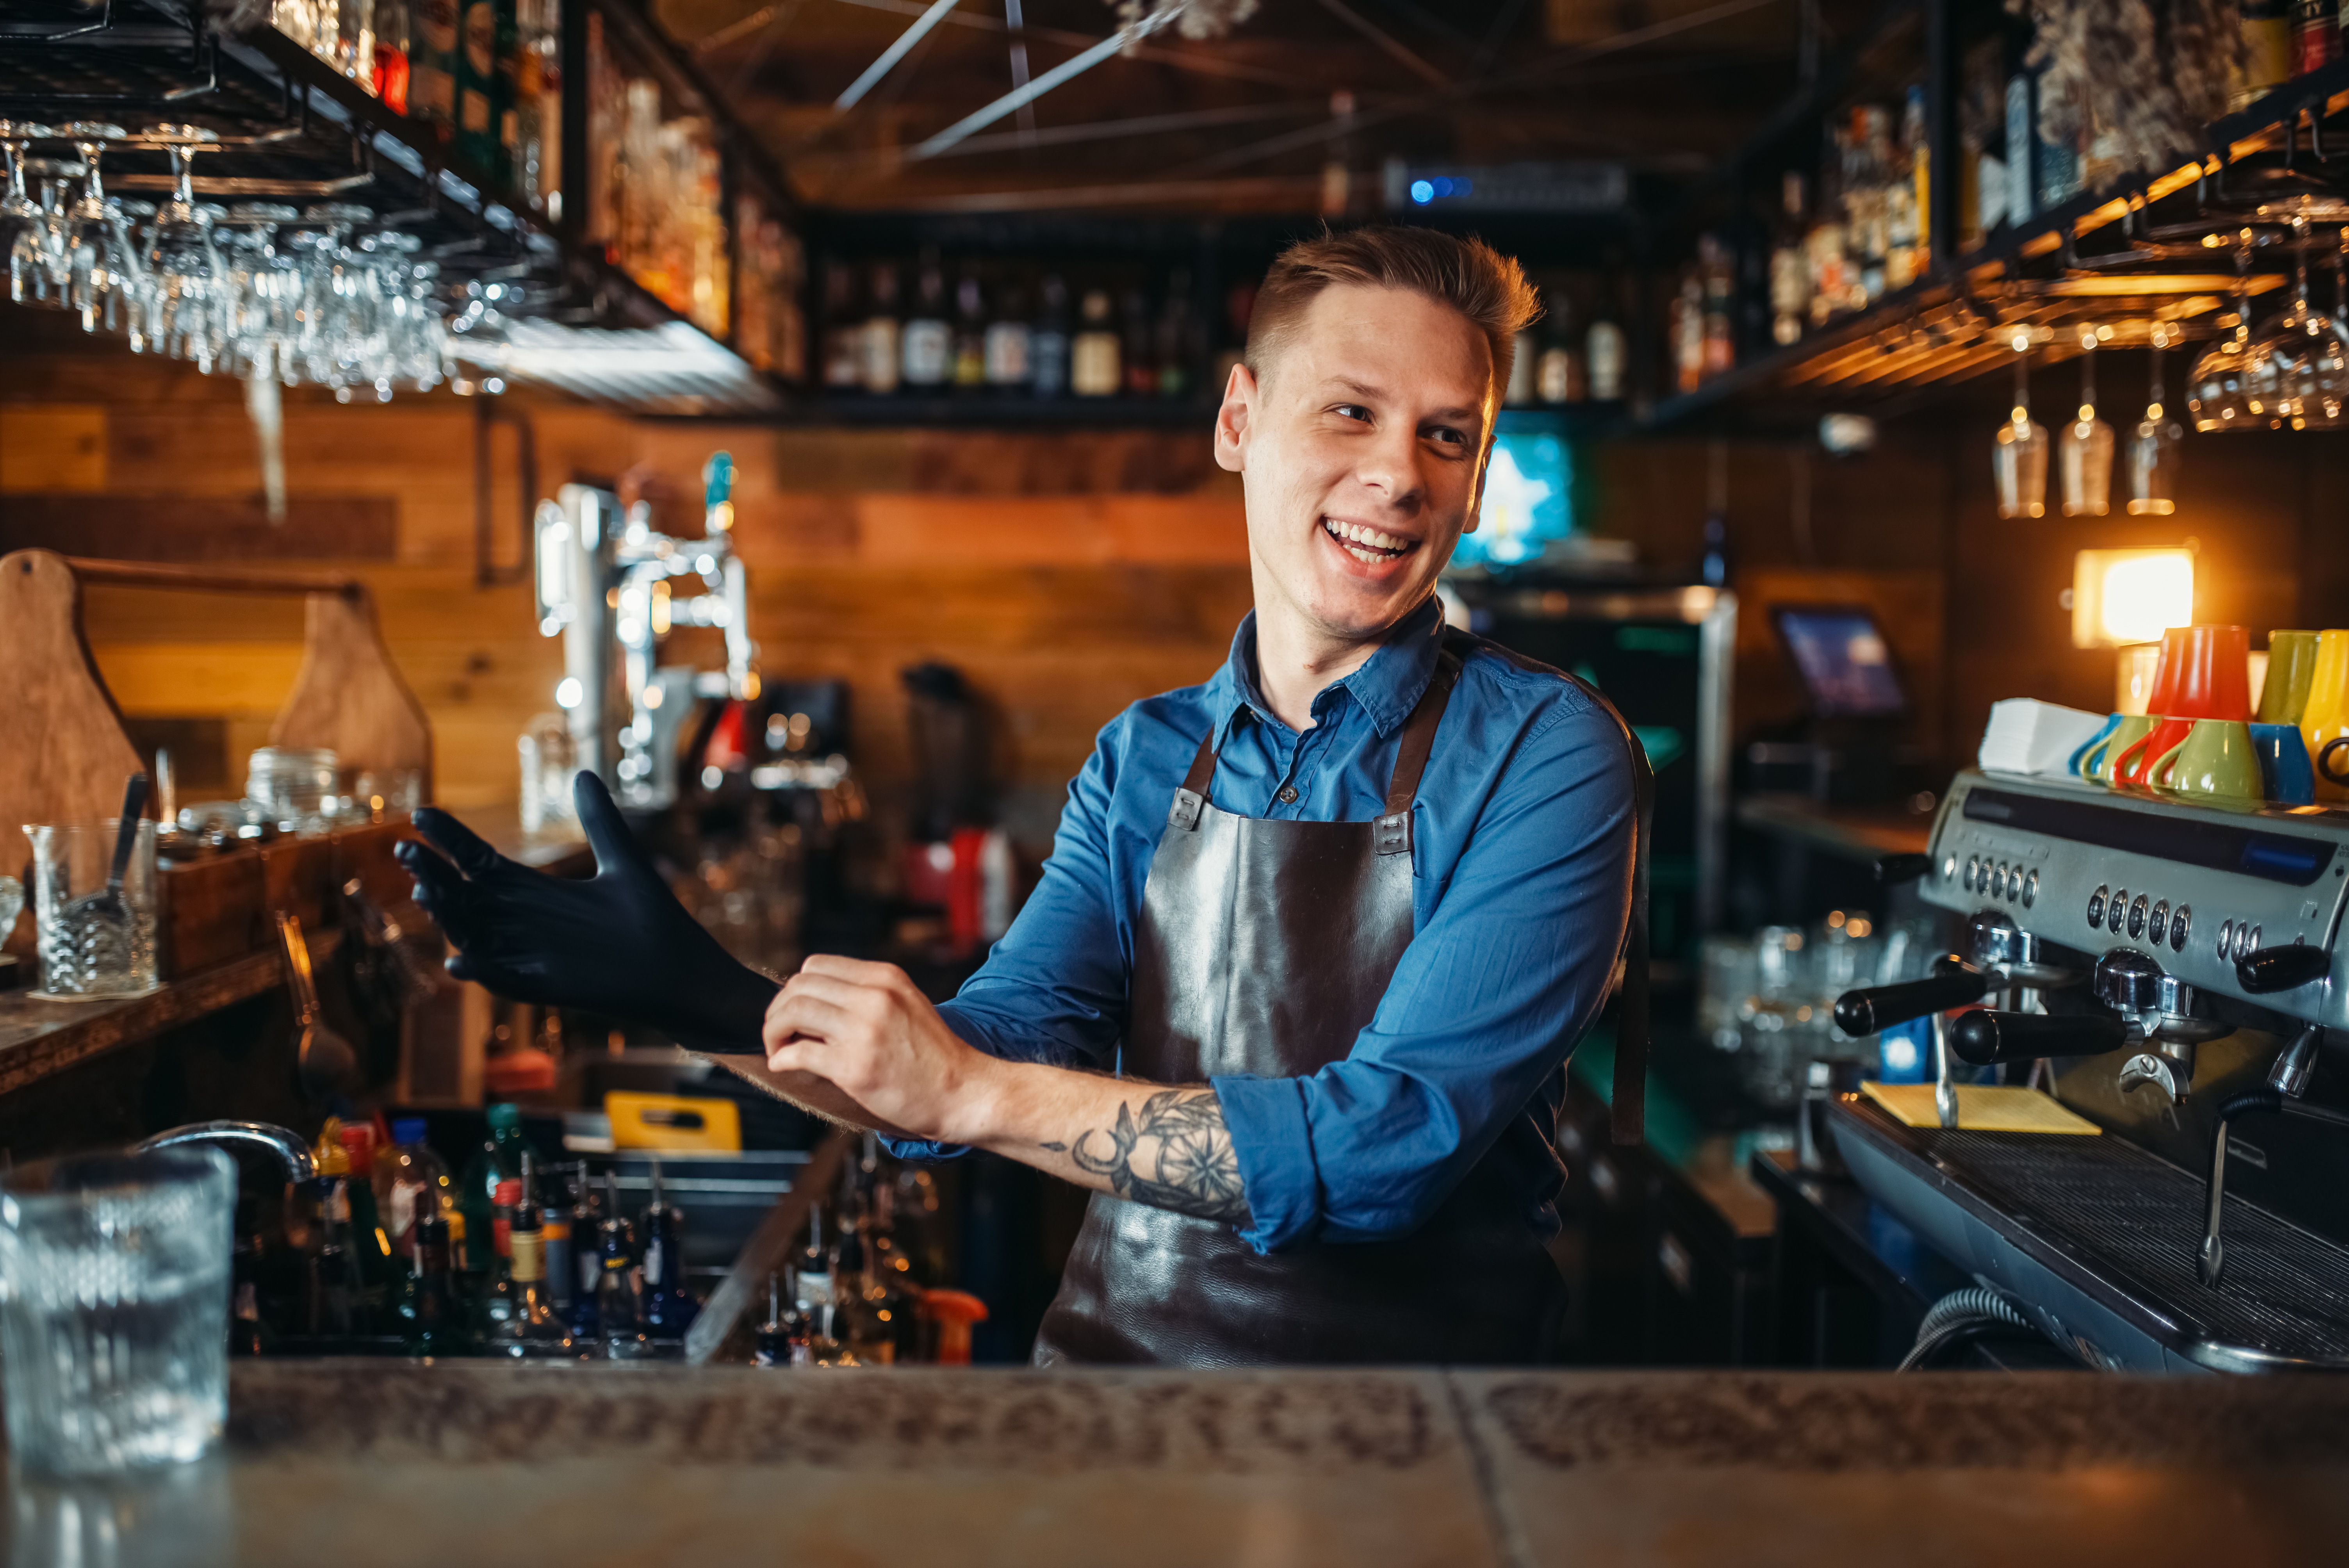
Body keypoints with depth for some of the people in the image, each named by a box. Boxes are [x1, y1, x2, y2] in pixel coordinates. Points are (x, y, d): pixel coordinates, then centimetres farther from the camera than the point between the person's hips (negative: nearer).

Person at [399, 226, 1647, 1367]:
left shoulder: (1543, 756, -8)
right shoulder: (1140, 763, 7)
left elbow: (1387, 1148, -17)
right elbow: (1003, 1045, 0)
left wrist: (968, 1093, -18)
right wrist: (708, 1002, -15)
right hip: (1110, 1348, 4)